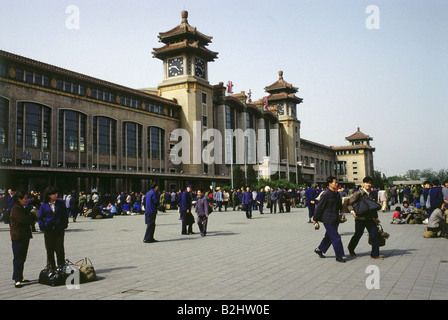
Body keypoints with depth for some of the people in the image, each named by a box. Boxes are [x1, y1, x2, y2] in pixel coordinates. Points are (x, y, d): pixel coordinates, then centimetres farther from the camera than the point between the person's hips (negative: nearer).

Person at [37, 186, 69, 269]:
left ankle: (61, 267, 12)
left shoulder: (61, 203, 1)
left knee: (59, 249, -1)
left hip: (59, 229, 0)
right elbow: (40, 218, 9)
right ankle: (51, 268, 20)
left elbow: (65, 215, 9)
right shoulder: (44, 205, 1)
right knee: (50, 250, 8)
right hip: (48, 231, 1)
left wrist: (64, 225, 2)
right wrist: (42, 227, -4)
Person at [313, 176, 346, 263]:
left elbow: (340, 206, 22)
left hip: (335, 219, 9)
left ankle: (319, 249, 33)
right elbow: (319, 207, -13)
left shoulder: (337, 193, 10)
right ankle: (339, 256, 5)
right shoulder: (326, 194, -17)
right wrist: (315, 219, -9)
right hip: (328, 220, -9)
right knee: (335, 238, -5)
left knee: (329, 236, 17)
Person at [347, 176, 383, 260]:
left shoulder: (370, 194, 13)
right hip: (360, 218, -5)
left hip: (370, 218, 5)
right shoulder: (358, 193, -7)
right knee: (358, 234, 8)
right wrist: (352, 211, -26)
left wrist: (376, 218, 24)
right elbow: (350, 203, -8)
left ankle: (375, 254, 3)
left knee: (375, 234, -5)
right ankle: (351, 249, 35)